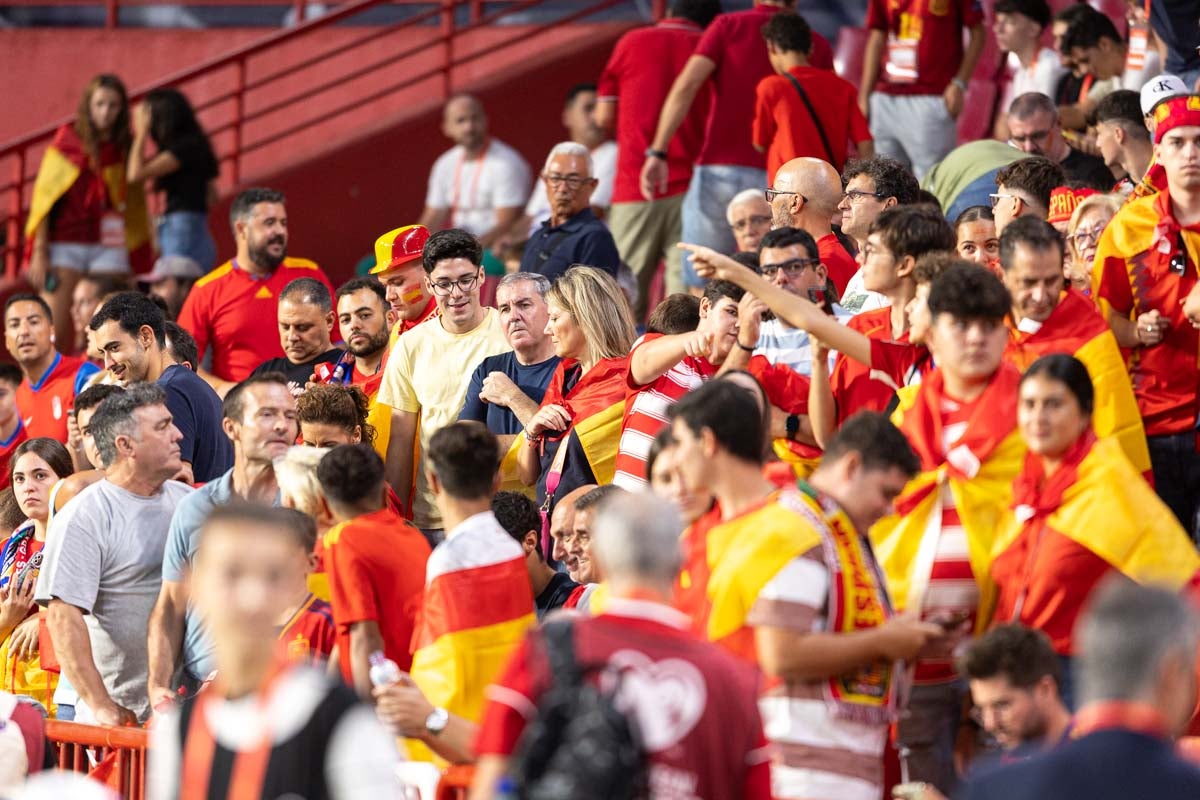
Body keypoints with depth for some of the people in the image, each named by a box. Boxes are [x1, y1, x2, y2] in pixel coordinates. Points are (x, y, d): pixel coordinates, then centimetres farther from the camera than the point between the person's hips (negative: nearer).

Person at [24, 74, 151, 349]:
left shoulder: (125, 148, 8)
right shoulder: (67, 139, 3)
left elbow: (134, 201, 11)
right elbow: (45, 196, 3)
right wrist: (39, 252, -2)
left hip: (109, 247, 1)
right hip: (66, 243, -1)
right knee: (54, 329, -8)